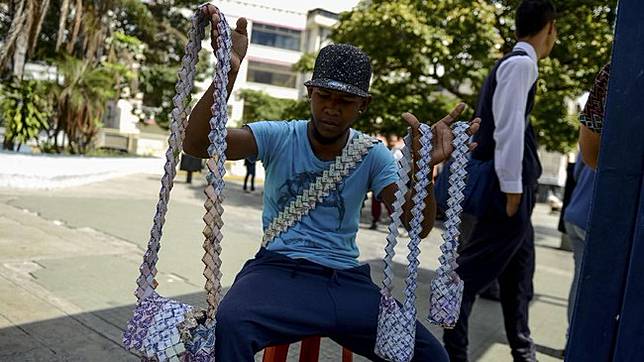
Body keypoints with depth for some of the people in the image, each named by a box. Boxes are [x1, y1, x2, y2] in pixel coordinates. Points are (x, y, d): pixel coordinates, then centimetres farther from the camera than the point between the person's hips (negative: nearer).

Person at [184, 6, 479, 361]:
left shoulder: (373, 156, 3)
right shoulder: (278, 137, -2)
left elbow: (418, 225, -8)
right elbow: (196, 144, -16)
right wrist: (228, 73, -31)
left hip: (346, 280, 3)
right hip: (278, 270, -3)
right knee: (226, 326, -36)